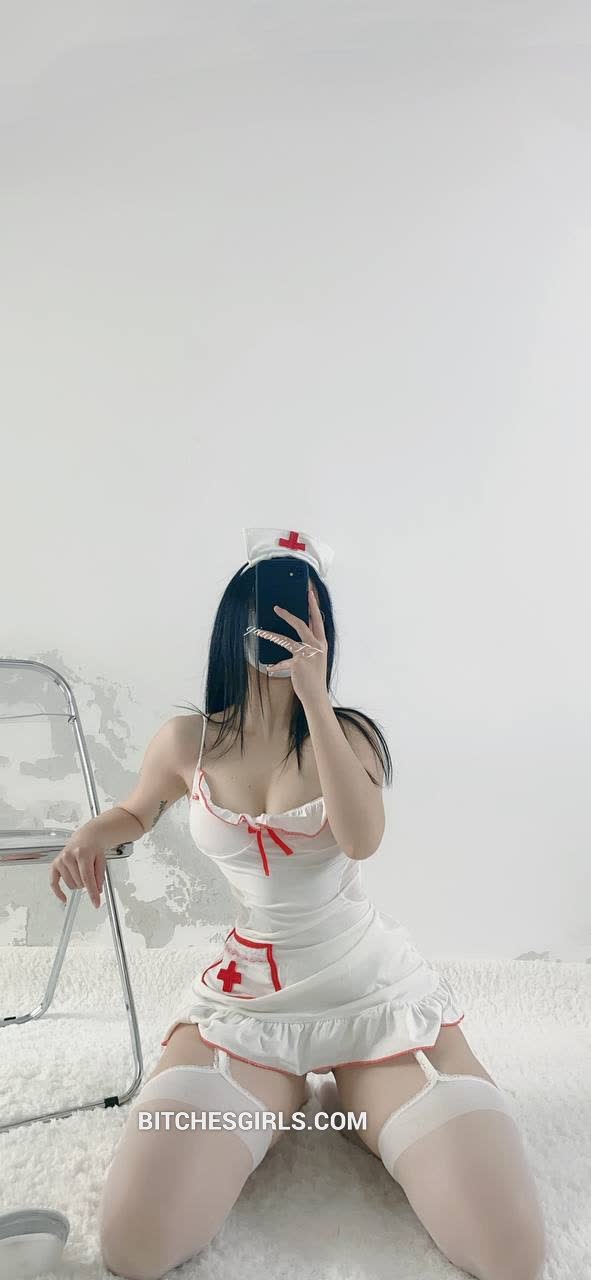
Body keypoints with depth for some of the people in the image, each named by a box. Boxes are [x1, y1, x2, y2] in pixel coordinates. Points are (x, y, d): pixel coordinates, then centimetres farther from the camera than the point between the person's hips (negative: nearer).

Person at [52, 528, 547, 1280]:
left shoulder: (346, 733, -3)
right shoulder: (185, 743, -1)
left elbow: (361, 840, -23)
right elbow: (136, 813, 20)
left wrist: (314, 695, -27)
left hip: (375, 989, 0)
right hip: (247, 1000, 1)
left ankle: (355, 1093, 14)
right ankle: (277, 1097, 12)